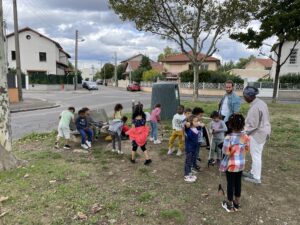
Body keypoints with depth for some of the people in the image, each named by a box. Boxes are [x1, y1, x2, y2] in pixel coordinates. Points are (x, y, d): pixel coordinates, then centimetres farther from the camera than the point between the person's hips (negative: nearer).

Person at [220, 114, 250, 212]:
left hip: (231, 165, -5)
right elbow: (247, 149, 3)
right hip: (241, 164, 5)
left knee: (230, 184, 9)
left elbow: (225, 152, -22)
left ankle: (229, 205, 25)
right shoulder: (246, 137, -8)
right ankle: (236, 204, 34)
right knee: (238, 183, 18)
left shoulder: (229, 137, -24)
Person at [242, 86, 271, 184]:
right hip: (263, 131, 10)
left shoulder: (255, 107, -25)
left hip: (257, 134, -10)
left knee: (256, 155, 4)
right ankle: (253, 172, 35)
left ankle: (256, 177, 17)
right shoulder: (260, 102, 5)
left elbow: (253, 125, -23)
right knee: (256, 154, 21)